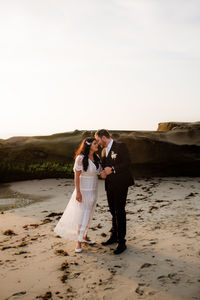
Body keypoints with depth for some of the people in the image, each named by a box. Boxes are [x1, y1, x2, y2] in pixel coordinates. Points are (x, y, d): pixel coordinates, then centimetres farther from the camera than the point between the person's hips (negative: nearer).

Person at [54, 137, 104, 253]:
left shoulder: (97, 157, 3)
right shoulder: (81, 158, -18)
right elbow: (77, 176, -18)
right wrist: (78, 192, -20)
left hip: (93, 191, 7)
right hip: (83, 191, -7)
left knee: (89, 215, 16)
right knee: (82, 216, -5)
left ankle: (85, 236, 32)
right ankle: (78, 243, 6)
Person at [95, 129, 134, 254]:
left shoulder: (120, 146, -9)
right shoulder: (104, 151, 14)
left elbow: (127, 163, -17)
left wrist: (112, 169, -23)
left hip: (120, 184, -7)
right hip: (110, 185, 7)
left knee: (119, 211, -4)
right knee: (113, 211, 16)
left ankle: (121, 242, 4)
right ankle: (114, 236, 29)